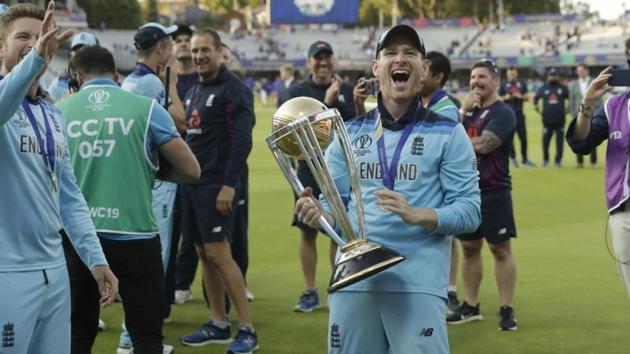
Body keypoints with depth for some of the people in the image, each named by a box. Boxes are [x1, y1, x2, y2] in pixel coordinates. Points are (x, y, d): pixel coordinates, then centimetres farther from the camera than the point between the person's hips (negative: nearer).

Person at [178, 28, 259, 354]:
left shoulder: (233, 90, -10)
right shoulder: (194, 91, 16)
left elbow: (242, 140, -16)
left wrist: (229, 184, -21)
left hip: (217, 184, -8)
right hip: (192, 182, 8)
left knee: (219, 254, -11)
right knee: (204, 254, 10)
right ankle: (218, 325, 18)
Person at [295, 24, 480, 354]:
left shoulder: (448, 133, 2)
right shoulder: (349, 133, 12)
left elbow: (469, 210, -4)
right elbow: (336, 203, 11)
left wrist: (417, 215, -22)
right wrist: (319, 213, -12)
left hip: (418, 283, -3)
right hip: (353, 280, 4)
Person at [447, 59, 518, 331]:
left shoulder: (502, 113, -9)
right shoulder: (470, 110, 14)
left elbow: (482, 145, -21)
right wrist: (463, 111, -7)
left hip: (494, 192, -7)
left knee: (500, 249, -3)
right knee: (469, 247, 11)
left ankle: (507, 310, 0)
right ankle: (470, 306, 19)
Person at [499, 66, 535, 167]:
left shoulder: (522, 84, 6)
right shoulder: (504, 85, 2)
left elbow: (527, 97, 7)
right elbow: (499, 99, 5)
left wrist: (520, 96, -13)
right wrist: (505, 98, -15)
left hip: (519, 114, 2)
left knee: (523, 137, 4)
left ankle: (524, 159, 13)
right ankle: (513, 158, 7)